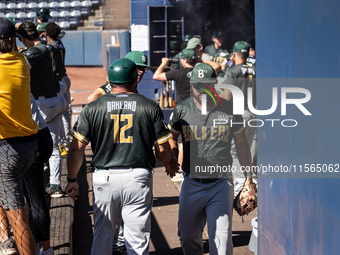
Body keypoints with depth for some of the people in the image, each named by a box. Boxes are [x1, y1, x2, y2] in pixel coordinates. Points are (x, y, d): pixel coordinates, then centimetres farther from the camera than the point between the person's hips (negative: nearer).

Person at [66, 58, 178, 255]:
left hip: (105, 179, 1)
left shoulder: (92, 108, 2)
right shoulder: (150, 107, 1)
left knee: (102, 237, 14)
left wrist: (72, 180, 12)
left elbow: (76, 149, 0)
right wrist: (170, 165, 25)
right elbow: (162, 150, 3)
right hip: (139, 179, -1)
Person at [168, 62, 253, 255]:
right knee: (188, 237, 14)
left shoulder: (229, 109, -1)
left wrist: (249, 175, 10)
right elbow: (171, 138, 14)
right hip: (191, 184, 2)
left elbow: (241, 143, 10)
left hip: (221, 184, -2)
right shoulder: (182, 110, 2)